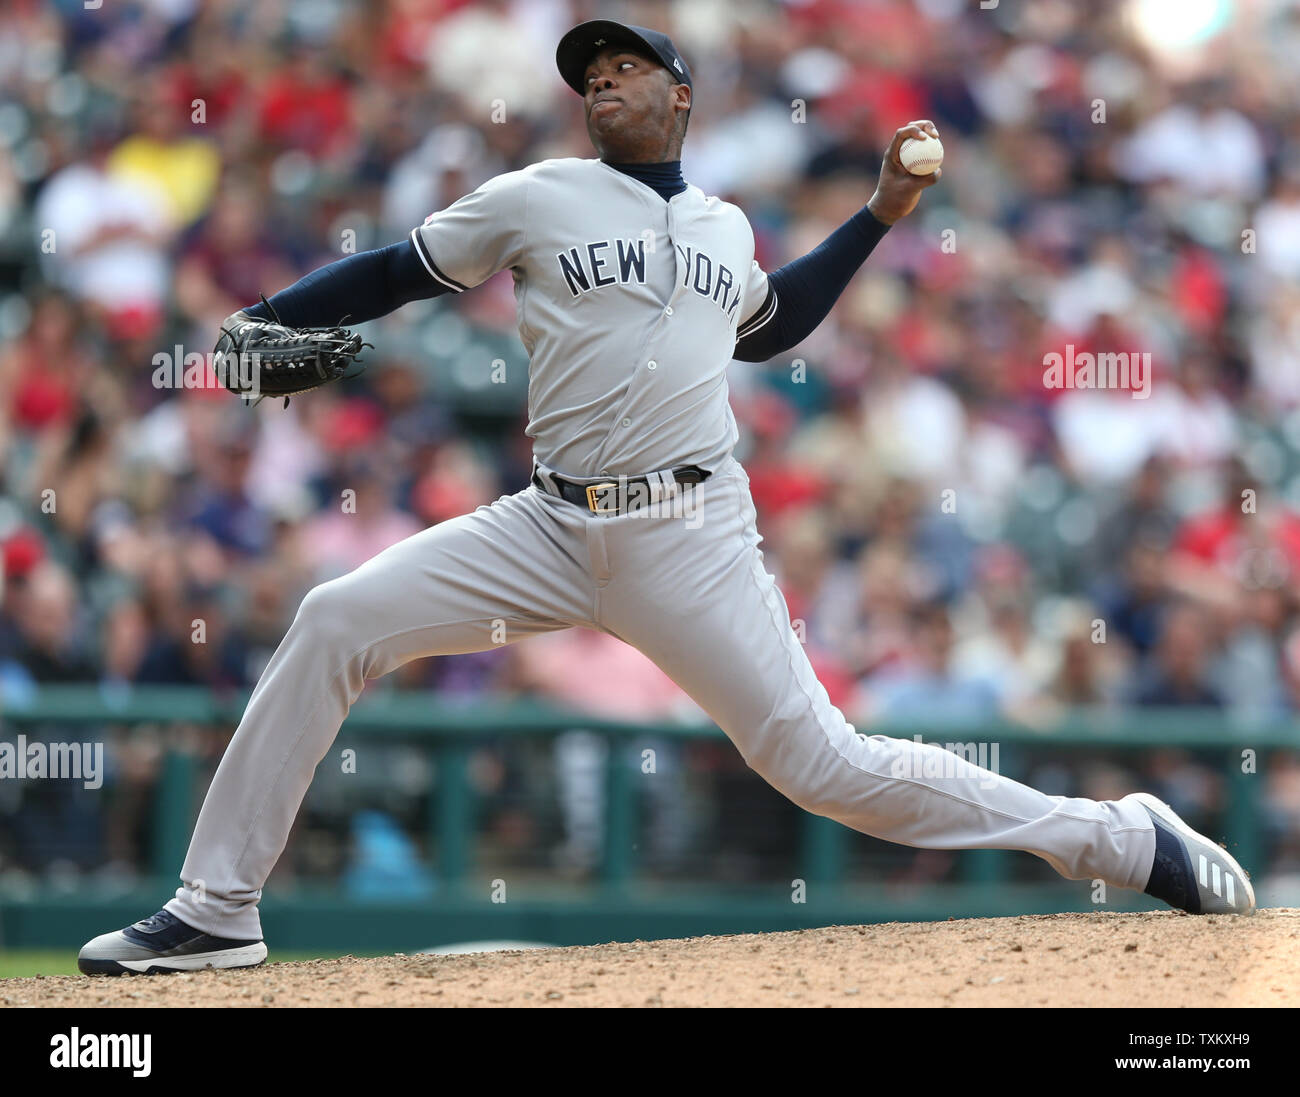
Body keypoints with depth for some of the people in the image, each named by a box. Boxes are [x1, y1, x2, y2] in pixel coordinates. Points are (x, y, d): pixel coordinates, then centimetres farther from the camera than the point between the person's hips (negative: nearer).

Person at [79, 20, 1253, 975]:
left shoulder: (724, 227, 16)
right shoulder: (537, 200, 7)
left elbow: (767, 323, 35)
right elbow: (398, 271, 9)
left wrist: (879, 215, 29)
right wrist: (262, 325, -5)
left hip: (692, 538, 0)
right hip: (554, 531, 0)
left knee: (821, 762, -10)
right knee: (338, 619, -16)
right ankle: (217, 909, -9)